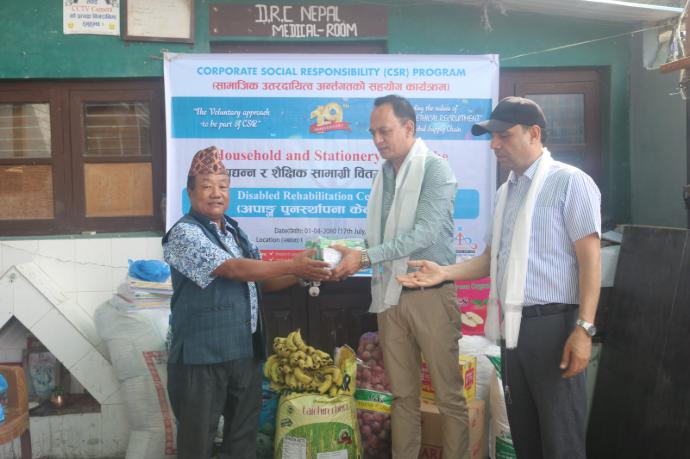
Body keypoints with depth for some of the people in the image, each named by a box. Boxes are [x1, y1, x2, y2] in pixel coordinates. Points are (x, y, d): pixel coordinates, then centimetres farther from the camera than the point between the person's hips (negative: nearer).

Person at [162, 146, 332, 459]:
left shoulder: (236, 231, 13)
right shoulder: (184, 233, -11)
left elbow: (260, 281, 17)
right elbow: (234, 269, -21)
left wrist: (302, 275, 1)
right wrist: (292, 266, -19)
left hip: (245, 350, 7)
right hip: (203, 354, -7)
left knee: (244, 433, 16)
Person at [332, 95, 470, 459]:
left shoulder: (435, 169, -7)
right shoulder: (384, 175, 12)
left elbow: (425, 233, -19)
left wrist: (365, 257, -20)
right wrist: (349, 257, -4)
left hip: (430, 293, -6)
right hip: (390, 294, 6)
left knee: (448, 394, 2)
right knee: (402, 392, 13)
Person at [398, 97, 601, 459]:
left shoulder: (569, 182, -6)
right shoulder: (505, 192, 16)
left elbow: (590, 258, -12)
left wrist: (584, 328, -19)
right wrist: (445, 273, 2)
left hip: (553, 323, -7)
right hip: (513, 325, 7)